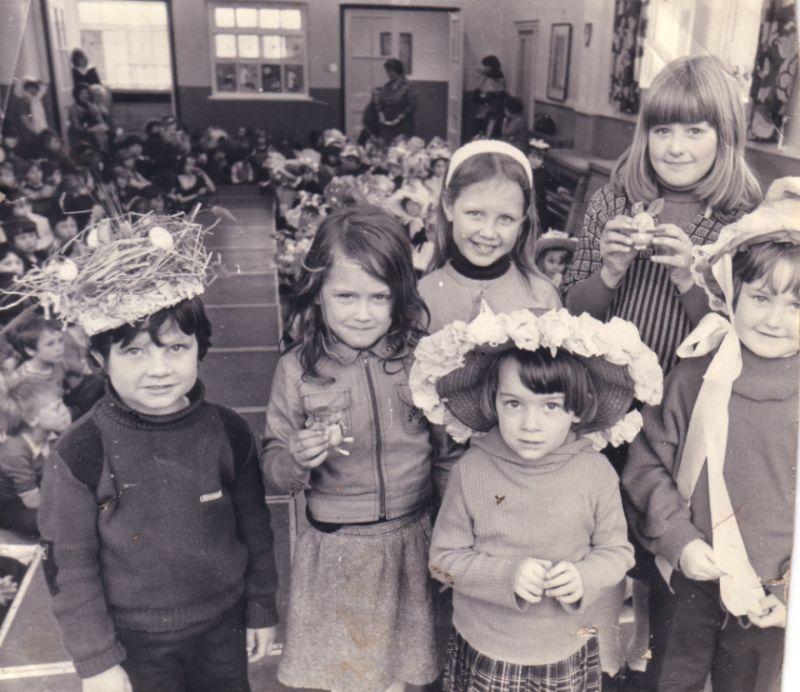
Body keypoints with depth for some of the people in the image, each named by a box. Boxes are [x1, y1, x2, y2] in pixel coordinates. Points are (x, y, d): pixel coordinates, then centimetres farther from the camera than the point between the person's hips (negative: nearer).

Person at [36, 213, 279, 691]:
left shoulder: (228, 433, -13)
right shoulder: (80, 454, -18)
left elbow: (256, 530, -1)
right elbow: (70, 567, -10)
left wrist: (263, 610, 6)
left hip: (223, 629, 2)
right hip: (136, 643, -1)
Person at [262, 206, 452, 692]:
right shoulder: (297, 369, -9)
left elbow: (446, 454, 5)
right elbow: (273, 464, -1)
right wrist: (298, 459, -22)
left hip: (410, 544, 1)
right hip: (335, 554, -1)